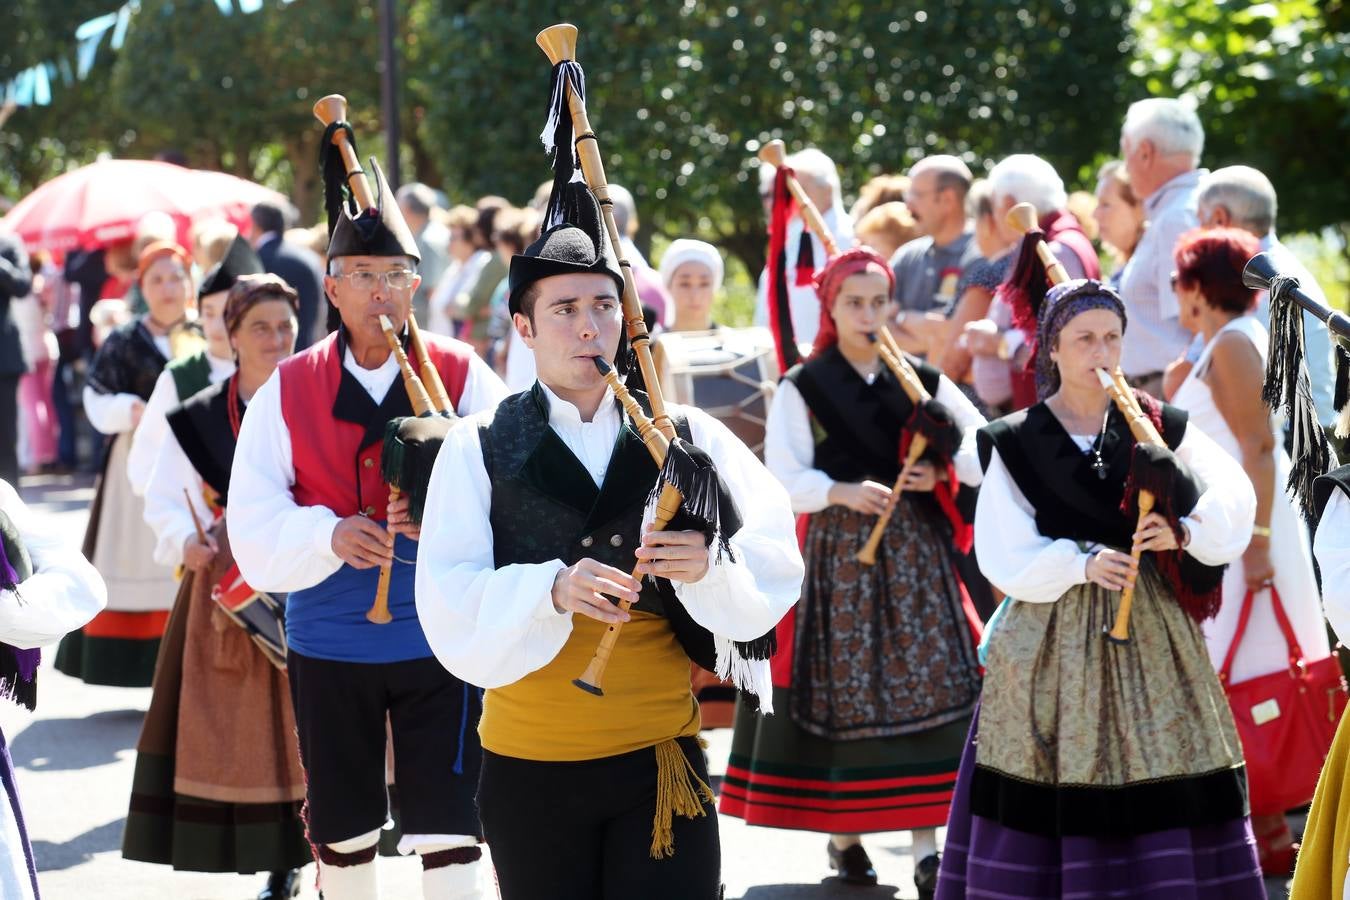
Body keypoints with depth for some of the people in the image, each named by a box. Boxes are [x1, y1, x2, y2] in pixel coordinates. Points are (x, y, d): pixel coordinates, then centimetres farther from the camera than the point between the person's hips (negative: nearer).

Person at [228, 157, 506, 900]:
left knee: (448, 831, -4)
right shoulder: (287, 390, -1)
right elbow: (253, 529, -7)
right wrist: (329, 535, -27)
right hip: (327, 640, 2)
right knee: (342, 837, 14)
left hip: (438, 637, -2)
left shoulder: (463, 378, -3)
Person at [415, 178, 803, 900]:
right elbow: (451, 609, -12)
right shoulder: (479, 450, -1)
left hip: (664, 759, 1)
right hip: (530, 766, 0)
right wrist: (553, 588, -29)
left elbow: (774, 572, -5)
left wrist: (709, 566, -25)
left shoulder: (687, 438, 3)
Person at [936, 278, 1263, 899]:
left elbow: (1232, 506, -2)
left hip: (1151, 632, 1)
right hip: (1052, 640, -1)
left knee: (1165, 787, -3)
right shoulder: (1016, 444, 2)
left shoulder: (1160, 427, 6)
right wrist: (1080, 564, -19)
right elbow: (1005, 556, -5)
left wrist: (1182, 533, -21)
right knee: (1050, 804, -3)